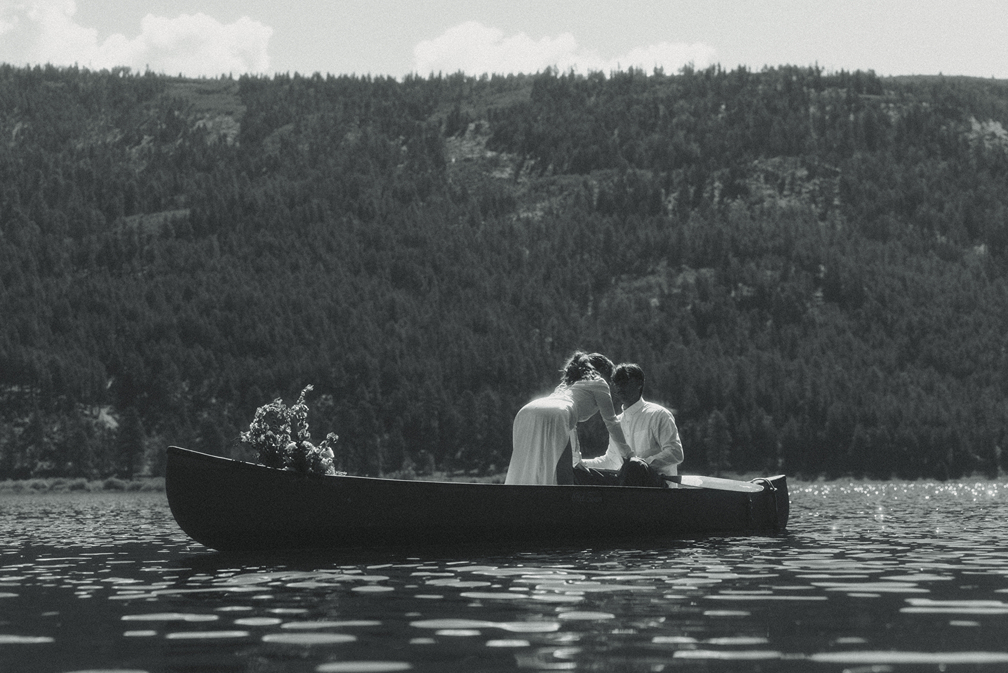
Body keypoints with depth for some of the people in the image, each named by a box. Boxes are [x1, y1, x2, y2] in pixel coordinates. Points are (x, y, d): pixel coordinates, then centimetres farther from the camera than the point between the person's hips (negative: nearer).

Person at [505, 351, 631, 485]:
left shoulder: (568, 384, 42)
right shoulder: (598, 383, 22)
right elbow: (610, 422, 23)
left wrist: (576, 459, 56)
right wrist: (627, 453, 35)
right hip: (551, 418, -7)